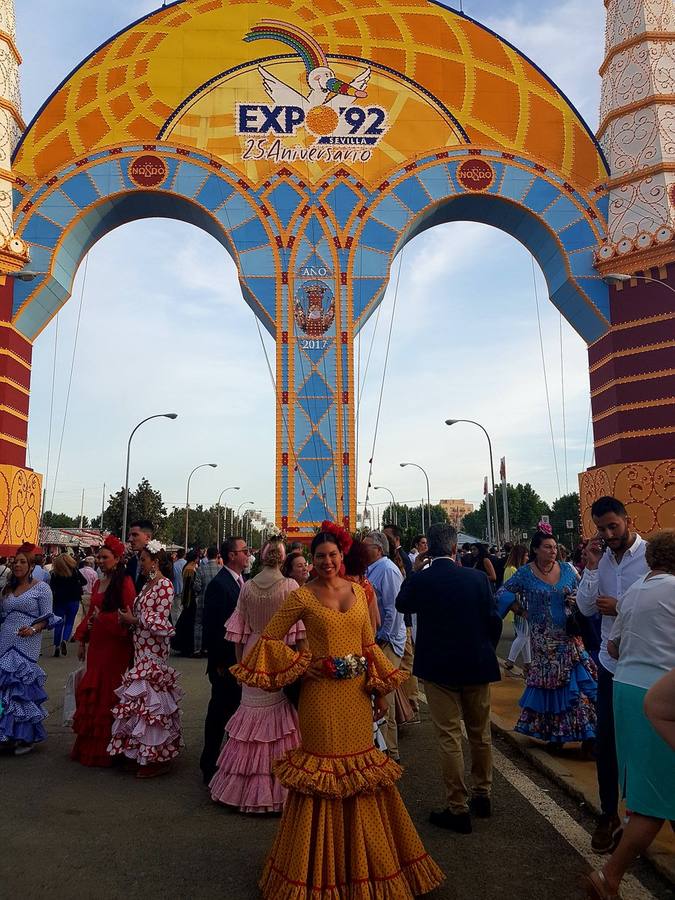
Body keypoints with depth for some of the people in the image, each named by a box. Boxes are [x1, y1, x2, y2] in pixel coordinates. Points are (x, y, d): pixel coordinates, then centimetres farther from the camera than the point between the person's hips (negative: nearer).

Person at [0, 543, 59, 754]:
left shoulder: (41, 588, -1)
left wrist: (33, 629, -20)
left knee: (22, 686, -6)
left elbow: (47, 617, -5)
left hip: (27, 644, -5)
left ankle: (25, 738, 7)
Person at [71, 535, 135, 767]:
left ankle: (105, 750, 11)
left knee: (108, 693, -1)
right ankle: (89, 745, 25)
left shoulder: (124, 583, -11)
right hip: (96, 643, 8)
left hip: (115, 645, -7)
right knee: (89, 691, 11)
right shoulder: (98, 583, 14)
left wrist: (103, 618, -19)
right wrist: (82, 639, 18)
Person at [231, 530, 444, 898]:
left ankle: (363, 860, 32)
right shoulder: (302, 596, -6)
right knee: (324, 768, 4)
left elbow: (369, 643, 11)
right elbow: (270, 638, -3)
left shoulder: (358, 590, 6)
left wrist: (382, 682, 6)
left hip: (357, 692, 4)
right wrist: (301, 664, -8)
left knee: (360, 766, 13)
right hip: (322, 693, -4)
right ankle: (322, 868, 22)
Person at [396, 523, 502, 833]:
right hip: (477, 667, 2)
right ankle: (482, 796, 34)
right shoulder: (477, 578, -10)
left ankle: (458, 809, 12)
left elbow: (401, 605, 10)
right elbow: (494, 620, -4)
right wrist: (486, 651, 12)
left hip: (438, 668, -2)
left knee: (449, 738, 6)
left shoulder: (418, 581, -12)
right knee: (480, 734, 19)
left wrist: (416, 570, 10)